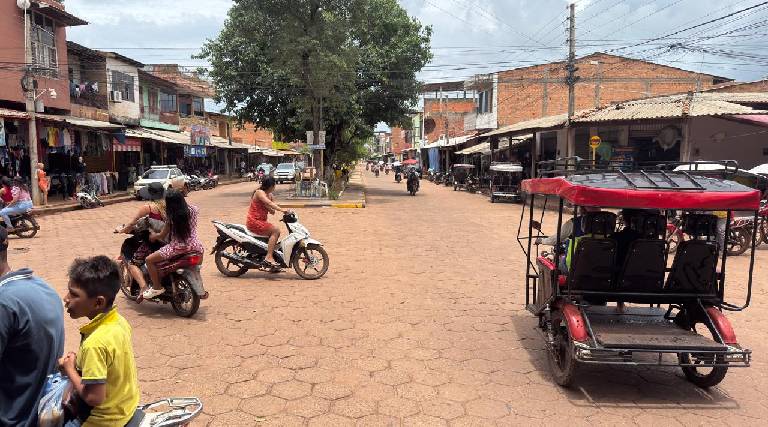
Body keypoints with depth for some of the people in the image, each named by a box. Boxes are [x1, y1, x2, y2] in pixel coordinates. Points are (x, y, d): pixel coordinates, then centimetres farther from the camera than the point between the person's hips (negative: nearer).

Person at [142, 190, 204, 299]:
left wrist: (153, 236, 22)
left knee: (149, 260, 7)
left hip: (177, 248, -4)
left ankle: (157, 287, 7)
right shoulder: (193, 209, 1)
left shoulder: (171, 216, -6)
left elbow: (162, 235, 1)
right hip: (194, 246, 5)